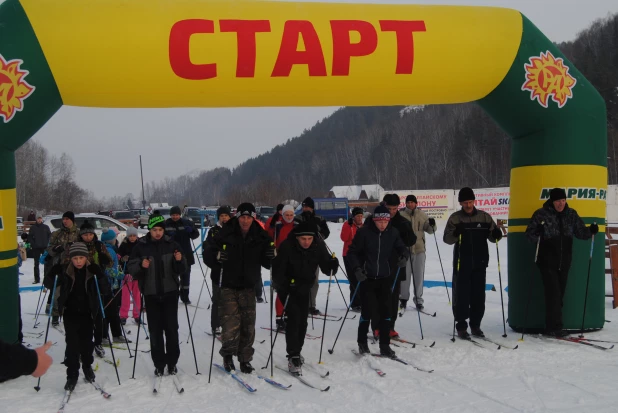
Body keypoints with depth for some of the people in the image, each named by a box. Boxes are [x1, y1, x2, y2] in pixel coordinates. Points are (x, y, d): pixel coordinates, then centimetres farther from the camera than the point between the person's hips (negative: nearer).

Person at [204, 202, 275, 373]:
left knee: (248, 325, 6)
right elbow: (207, 255, -5)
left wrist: (272, 256, -15)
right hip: (229, 286, -3)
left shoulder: (260, 237, 0)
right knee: (231, 324, -8)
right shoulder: (225, 235, -8)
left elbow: (266, 263, 7)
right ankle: (228, 354, 17)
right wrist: (216, 256, -27)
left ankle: (245, 360, 20)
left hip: (249, 286, 3)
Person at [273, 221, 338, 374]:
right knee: (294, 318, -17)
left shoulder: (318, 247, -13)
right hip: (287, 288, -5)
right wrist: (282, 284, -39)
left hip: (304, 289, 5)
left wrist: (332, 265, -30)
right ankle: (293, 357, -12)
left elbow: (325, 267, -9)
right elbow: (277, 270, -24)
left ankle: (296, 353, 30)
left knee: (302, 321, 11)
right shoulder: (287, 247, -25)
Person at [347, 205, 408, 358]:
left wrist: (403, 256, -13)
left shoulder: (393, 232, -2)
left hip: (385, 278, 3)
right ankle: (362, 342, 20)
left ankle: (385, 345, 14)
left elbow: (402, 248, 9)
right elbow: (352, 252, -6)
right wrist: (357, 269, -18)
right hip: (367, 278, -3)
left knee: (386, 312, 4)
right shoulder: (364, 232, -11)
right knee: (367, 312, -1)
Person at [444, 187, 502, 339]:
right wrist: (455, 233, -25)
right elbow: (447, 239, -5)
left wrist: (496, 234, -14)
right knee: (461, 295, 0)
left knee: (478, 295, 7)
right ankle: (461, 326, 7)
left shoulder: (484, 217, 5)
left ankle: (475, 325, 18)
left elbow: (492, 237, 9)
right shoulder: (455, 218, 0)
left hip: (480, 263, 2)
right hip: (462, 263, -2)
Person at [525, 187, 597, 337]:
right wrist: (537, 233, -28)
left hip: (564, 263, 5)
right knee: (553, 294, -9)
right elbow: (529, 233, -6)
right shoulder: (541, 214, -7)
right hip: (547, 262, -5)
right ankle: (555, 327, -4)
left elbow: (580, 232, 11)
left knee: (559, 295, 9)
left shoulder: (571, 214, 6)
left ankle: (551, 327, 19)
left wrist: (591, 230, -9)